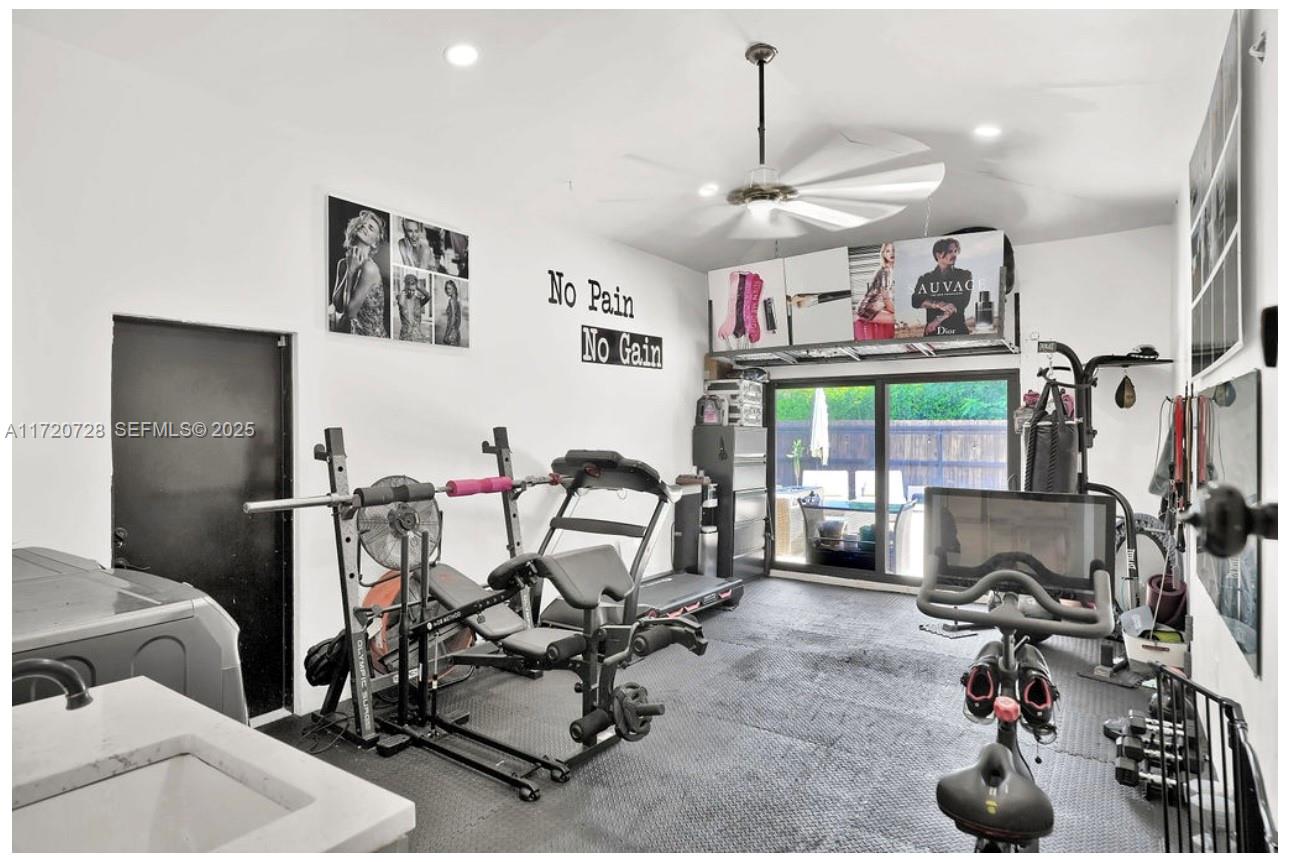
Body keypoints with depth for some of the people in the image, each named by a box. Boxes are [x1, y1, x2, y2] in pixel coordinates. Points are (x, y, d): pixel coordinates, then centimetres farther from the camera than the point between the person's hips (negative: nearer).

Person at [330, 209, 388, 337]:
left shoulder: (369, 268, -15)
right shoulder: (342, 263, 5)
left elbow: (351, 312, -12)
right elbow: (338, 307, -2)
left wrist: (351, 271, -9)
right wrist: (349, 271, -6)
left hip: (368, 335, -6)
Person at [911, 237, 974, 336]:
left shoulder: (964, 275, 8)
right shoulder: (925, 279, 8)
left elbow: (962, 302, -4)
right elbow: (916, 301, -5)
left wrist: (938, 320, -13)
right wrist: (939, 305, -20)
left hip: (958, 330, 0)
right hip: (933, 332, 0)